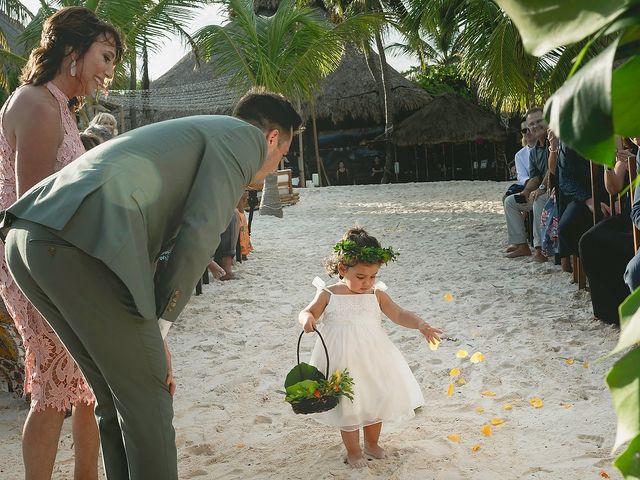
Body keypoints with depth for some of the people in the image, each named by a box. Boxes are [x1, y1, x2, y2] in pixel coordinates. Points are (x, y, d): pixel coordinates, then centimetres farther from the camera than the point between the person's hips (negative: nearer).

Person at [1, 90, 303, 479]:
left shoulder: (192, 133, 35)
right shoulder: (246, 137, 9)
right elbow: (198, 238, -5)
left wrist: (150, 339, 27)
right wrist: (158, 328, 4)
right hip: (83, 246, -9)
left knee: (116, 399, 21)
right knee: (146, 402, 6)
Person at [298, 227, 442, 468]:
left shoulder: (376, 294, -1)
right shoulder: (329, 294, -6)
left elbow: (399, 315, -3)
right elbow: (308, 312, -4)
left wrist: (420, 324, -20)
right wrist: (307, 319, -29)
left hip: (372, 357, 3)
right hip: (342, 359, -3)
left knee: (375, 398, 16)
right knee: (348, 404, 8)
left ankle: (372, 443, 42)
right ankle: (353, 450, 29)